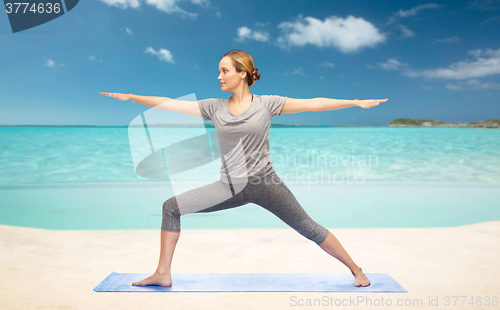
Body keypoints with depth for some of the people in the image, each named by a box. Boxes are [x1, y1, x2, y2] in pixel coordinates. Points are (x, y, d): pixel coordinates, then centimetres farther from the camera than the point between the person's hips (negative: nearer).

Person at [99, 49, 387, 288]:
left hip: (264, 183, -3)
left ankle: (356, 270, 21)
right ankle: (163, 274, 10)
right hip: (231, 187, 4)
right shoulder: (214, 107, 4)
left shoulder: (267, 103, -4)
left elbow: (313, 103, -4)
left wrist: (356, 102, -6)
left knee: (309, 228, -1)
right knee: (172, 207, -2)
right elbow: (170, 104, 4)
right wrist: (130, 96, 3)